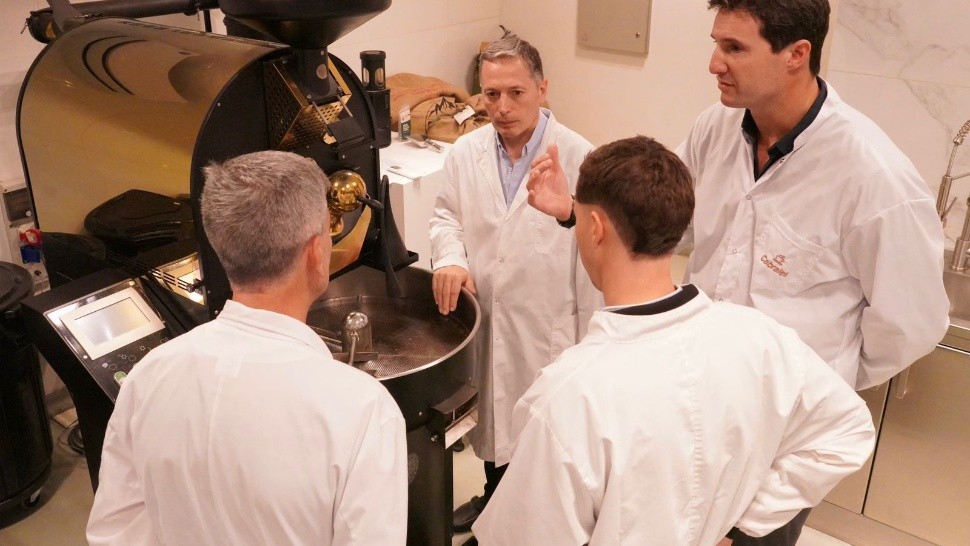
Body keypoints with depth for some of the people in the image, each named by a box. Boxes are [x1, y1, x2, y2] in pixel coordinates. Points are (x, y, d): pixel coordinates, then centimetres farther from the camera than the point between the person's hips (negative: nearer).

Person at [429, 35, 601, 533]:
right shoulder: (465, 152, -3)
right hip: (483, 319, 5)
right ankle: (495, 495, 50)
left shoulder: (579, 159, -17)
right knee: (493, 415, 25)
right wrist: (450, 258, -12)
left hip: (548, 325, -4)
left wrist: (590, 340, -9)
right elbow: (447, 214, 10)